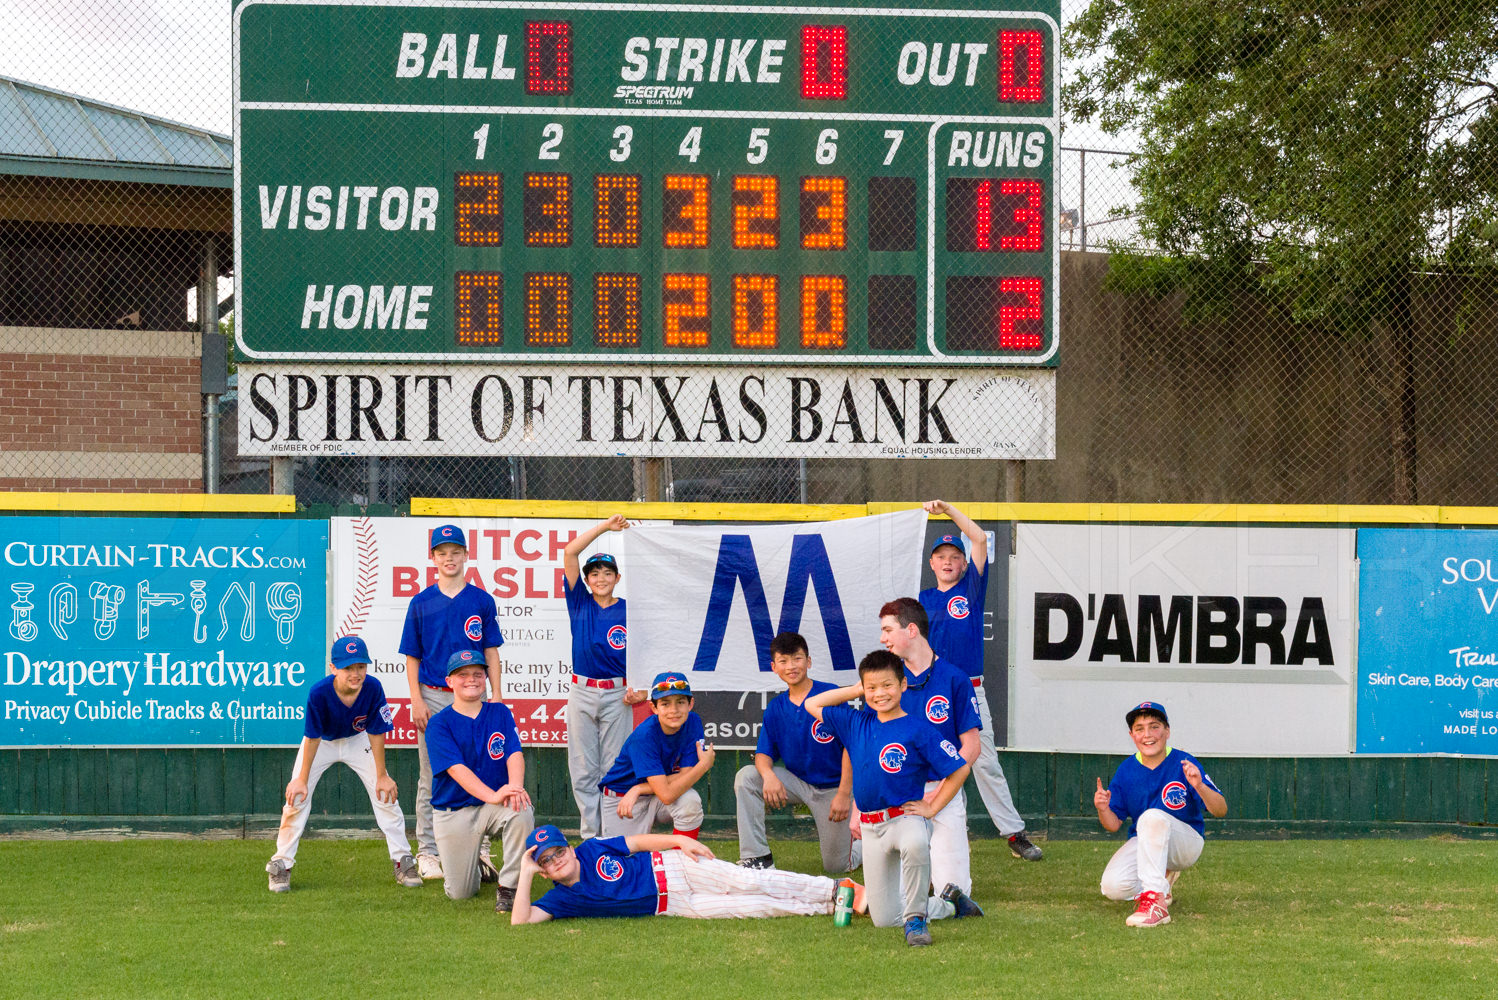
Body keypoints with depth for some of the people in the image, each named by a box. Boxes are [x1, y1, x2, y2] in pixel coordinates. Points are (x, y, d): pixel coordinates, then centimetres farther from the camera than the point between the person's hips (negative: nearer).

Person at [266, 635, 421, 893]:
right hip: (322, 742, -1)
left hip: (357, 741, 2)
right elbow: (313, 738, -23)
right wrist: (302, 779, -16)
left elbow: (376, 733, -18)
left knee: (385, 793, -5)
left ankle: (403, 861, 7)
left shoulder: (373, 688, -31)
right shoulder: (319, 693, -35)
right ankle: (281, 865, 3)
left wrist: (382, 775, -12)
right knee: (296, 796, -11)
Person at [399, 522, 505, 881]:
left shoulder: (482, 601, 6)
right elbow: (412, 657, 6)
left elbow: (491, 652, 7)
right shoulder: (421, 603, 4)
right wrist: (416, 700, -5)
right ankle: (428, 854, 8)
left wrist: (496, 697, -2)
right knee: (431, 779, 3)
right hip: (433, 697, 0)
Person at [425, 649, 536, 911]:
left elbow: (515, 753, -8)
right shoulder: (439, 724, -4)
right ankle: (475, 870, 33)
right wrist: (492, 795, -34)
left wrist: (515, 786, -31)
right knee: (459, 893, -5)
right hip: (453, 811, -1)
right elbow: (457, 769, -18)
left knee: (522, 811, -34)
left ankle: (508, 887, -18)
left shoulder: (500, 713, 6)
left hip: (495, 806, 1)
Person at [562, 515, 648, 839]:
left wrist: (641, 688, -11)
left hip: (617, 696, -1)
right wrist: (605, 526, -3)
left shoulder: (628, 611, 2)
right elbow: (569, 553, -3)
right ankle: (590, 837, 7)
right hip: (582, 694, 1)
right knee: (583, 770, 2)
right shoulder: (580, 603, 4)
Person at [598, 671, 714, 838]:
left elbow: (685, 777, -16)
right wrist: (704, 764, -26)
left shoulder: (693, 723, -12)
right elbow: (666, 794, -33)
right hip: (621, 797, -3)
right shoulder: (644, 735, -28)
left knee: (691, 801, -28)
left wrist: (639, 789, -23)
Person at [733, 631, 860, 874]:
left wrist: (844, 794, -23)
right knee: (746, 777, -20)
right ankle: (757, 857, -16)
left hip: (832, 788, -4)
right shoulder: (775, 707, 1)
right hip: (798, 782, 4)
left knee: (837, 866, -2)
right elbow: (763, 753, -1)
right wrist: (768, 774, -26)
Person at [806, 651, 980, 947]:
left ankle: (916, 917, -26)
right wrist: (855, 690, 10)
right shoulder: (856, 724, 9)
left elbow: (960, 769, -6)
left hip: (906, 817, -5)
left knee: (915, 844, -45)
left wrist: (932, 808, -7)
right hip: (871, 829, 5)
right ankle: (947, 903, 28)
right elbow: (813, 705, 18)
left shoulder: (918, 730, -7)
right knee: (885, 920, 3)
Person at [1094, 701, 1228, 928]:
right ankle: (1162, 884, 11)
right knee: (1113, 887, -24)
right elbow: (1113, 824, -1)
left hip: (1187, 844, -4)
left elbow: (1220, 811, -19)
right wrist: (1103, 809, -25)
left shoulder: (1184, 763, -13)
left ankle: (1155, 903, -37)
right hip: (1142, 844, 4)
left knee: (1152, 817, -36)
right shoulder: (1126, 771, -3)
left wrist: (1200, 786, -39)